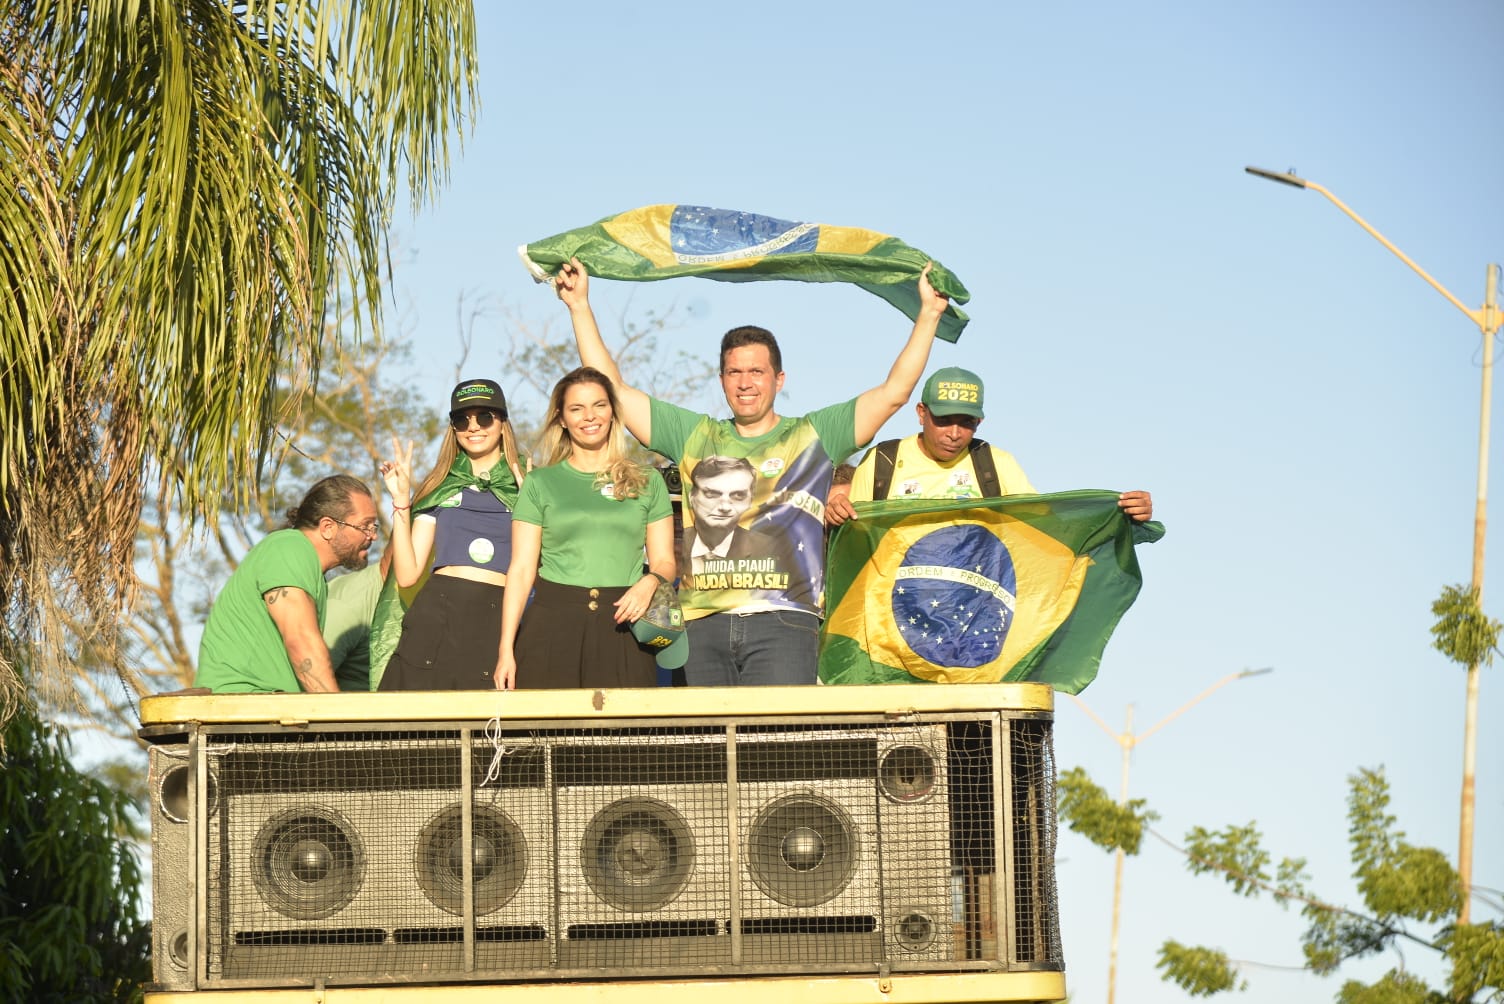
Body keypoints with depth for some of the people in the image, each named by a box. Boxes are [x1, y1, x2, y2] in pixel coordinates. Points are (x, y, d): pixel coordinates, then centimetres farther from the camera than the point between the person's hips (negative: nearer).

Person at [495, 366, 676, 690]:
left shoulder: (647, 483, 14)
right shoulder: (540, 483, 10)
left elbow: (664, 560, 12)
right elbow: (521, 569, 6)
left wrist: (649, 583, -13)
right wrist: (506, 648, -2)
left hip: (621, 629, 1)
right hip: (553, 626, -1)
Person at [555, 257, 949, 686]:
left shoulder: (813, 437, 13)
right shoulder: (696, 436, 20)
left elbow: (894, 392, 9)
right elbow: (613, 390, 20)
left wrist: (928, 314, 7)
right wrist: (580, 306, 19)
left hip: (782, 622, -3)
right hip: (704, 622, 3)